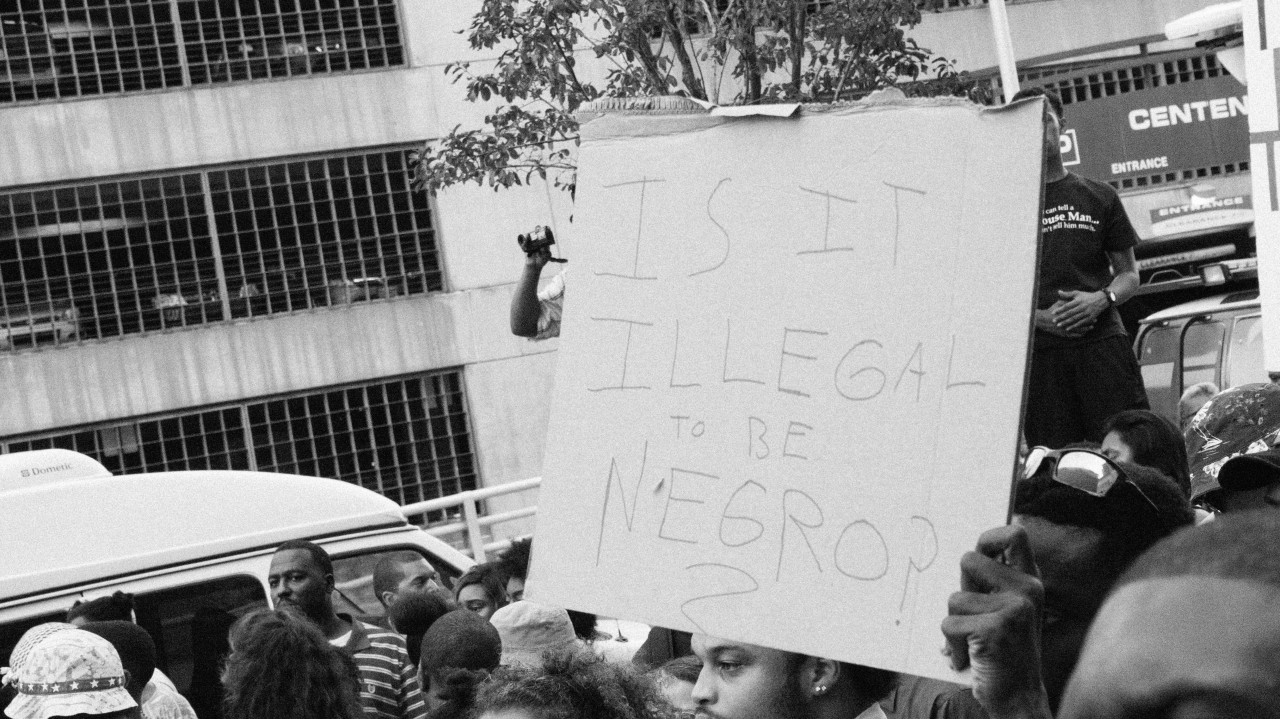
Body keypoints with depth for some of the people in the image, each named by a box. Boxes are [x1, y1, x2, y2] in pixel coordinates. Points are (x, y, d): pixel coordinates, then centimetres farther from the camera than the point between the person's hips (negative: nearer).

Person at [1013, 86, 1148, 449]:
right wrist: (1039, 317, -10)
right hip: (1038, 349, -1)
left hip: (1103, 341, 1)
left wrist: (1101, 299, -8)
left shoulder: (1099, 197, 14)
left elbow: (1129, 273, 15)